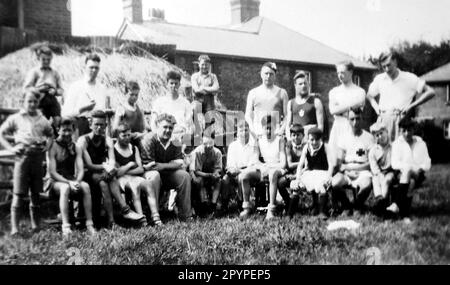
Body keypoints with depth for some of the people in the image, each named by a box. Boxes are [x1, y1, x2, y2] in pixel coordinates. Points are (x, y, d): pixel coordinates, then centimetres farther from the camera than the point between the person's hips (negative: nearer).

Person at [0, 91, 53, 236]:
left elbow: (50, 134, 29)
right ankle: (14, 228, -6)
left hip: (38, 156, 3)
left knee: (35, 193, 8)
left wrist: (47, 145, 10)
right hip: (22, 155, -3)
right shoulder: (15, 118, 7)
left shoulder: (42, 120, 15)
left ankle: (35, 225, 17)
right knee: (18, 193, -6)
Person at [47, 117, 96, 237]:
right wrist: (69, 182, -22)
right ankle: (66, 227, -42)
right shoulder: (53, 147, -4)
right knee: (65, 187, -38)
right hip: (55, 183, -4)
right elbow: (52, 173, -10)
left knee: (86, 186, -29)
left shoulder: (76, 148, 11)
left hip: (72, 181, 4)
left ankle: (90, 224, -31)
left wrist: (77, 181, -20)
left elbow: (81, 170, 2)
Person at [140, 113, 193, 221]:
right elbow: (147, 165, -21)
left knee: (184, 175, -15)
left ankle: (185, 215, -11)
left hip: (167, 176, 5)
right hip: (150, 173, -5)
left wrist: (163, 166, -22)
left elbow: (180, 163, -5)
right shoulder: (148, 140, -14)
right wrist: (171, 164, -19)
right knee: (154, 175, -36)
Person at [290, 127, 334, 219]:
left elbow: (331, 164, -11)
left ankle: (323, 211, -18)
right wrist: (298, 178, -12)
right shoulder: (306, 148, 2)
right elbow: (300, 165, 1)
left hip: (323, 173, -3)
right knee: (295, 184, -18)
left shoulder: (325, 147, -5)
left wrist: (328, 177, -25)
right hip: (309, 173, 3)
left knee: (322, 185, -35)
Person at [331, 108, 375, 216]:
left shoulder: (368, 137, 5)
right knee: (334, 183, -31)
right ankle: (347, 207, 0)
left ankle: (358, 207, -2)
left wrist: (355, 168, -12)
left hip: (363, 171, -2)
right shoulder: (345, 138, 12)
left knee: (366, 185, -37)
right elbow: (339, 163, 7)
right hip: (346, 172, 2)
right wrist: (345, 169, -15)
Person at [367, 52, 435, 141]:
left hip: (400, 119, -3)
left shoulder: (409, 78, 0)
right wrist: (376, 107, 9)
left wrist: (411, 106, -7)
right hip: (382, 119, 3)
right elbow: (370, 95, 28)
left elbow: (431, 92, 0)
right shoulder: (379, 79, 10)